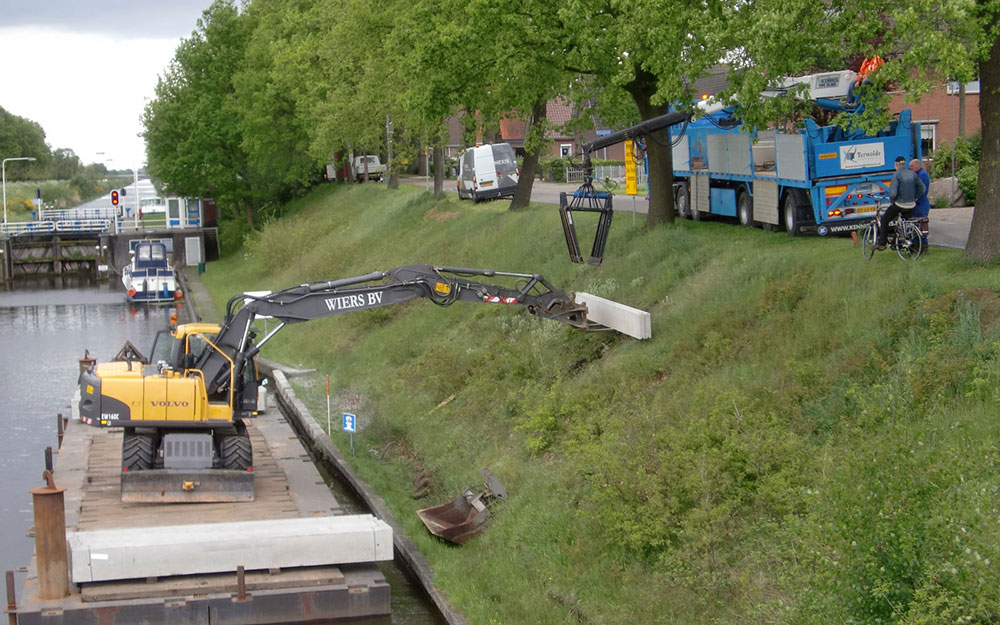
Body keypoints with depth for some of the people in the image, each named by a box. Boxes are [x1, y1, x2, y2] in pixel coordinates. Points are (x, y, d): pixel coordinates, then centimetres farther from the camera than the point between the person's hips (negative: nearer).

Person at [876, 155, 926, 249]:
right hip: (911, 206, 5)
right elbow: (923, 189, 7)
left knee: (884, 220, 11)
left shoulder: (896, 175, -13)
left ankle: (881, 243, 7)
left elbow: (893, 193, -21)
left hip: (899, 204, -5)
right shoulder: (912, 174, 4)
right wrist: (914, 198, 13)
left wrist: (892, 200, -2)